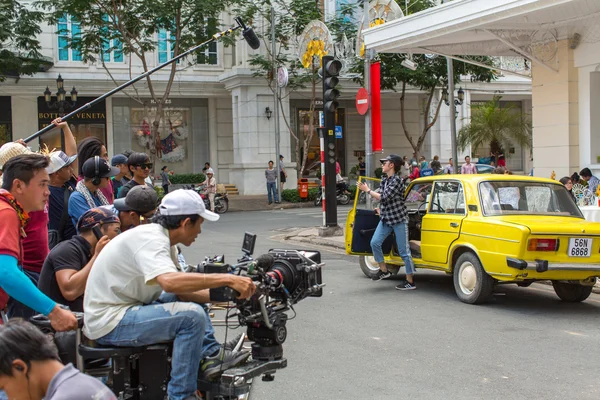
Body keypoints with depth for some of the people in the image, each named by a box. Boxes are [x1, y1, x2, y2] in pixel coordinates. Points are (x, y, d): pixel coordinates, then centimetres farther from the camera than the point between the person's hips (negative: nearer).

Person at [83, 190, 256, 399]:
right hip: (109, 322, -11)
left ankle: (210, 354, 9)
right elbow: (170, 282, -40)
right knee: (192, 315, -22)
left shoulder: (161, 238, 7)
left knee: (190, 296, 18)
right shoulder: (150, 238, -22)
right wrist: (226, 279, -37)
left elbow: (181, 288, 9)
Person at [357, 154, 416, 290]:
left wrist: (368, 190, -16)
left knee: (404, 251, -3)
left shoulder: (396, 181, -17)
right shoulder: (384, 179, 9)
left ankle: (410, 281, 4)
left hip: (399, 219, -8)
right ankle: (383, 270, 12)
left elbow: (384, 198, -23)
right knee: (375, 243, -5)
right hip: (386, 218, 8)